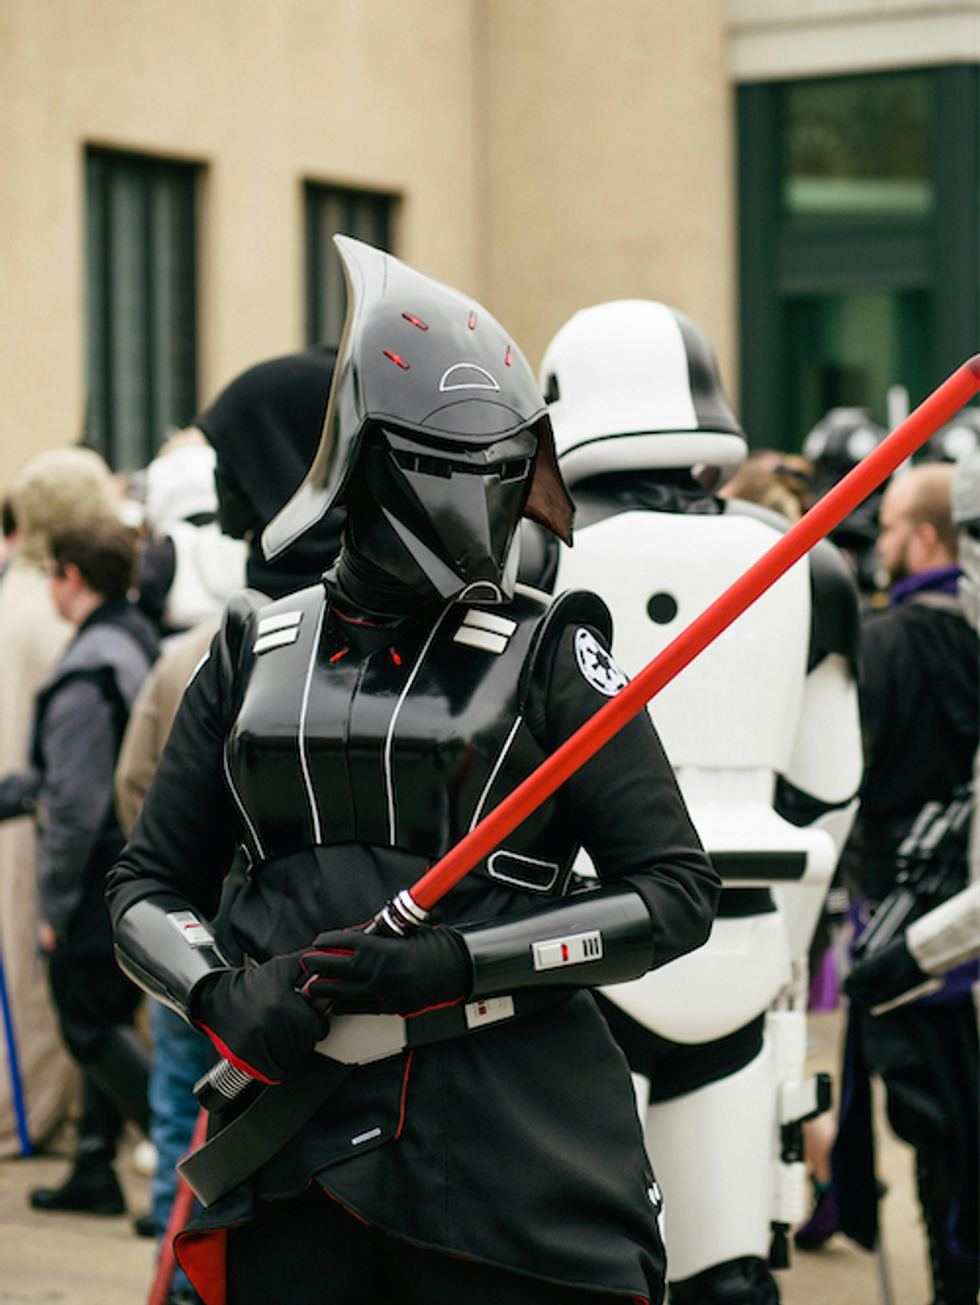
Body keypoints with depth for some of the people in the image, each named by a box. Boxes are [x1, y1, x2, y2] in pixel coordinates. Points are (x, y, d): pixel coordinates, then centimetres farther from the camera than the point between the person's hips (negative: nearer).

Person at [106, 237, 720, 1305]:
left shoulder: (548, 654, 1)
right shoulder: (256, 655, 10)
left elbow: (675, 892, -4)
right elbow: (147, 887, 15)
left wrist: (451, 962, -14)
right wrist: (221, 994, -7)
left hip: (513, 1148, -2)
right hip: (295, 1148, 3)